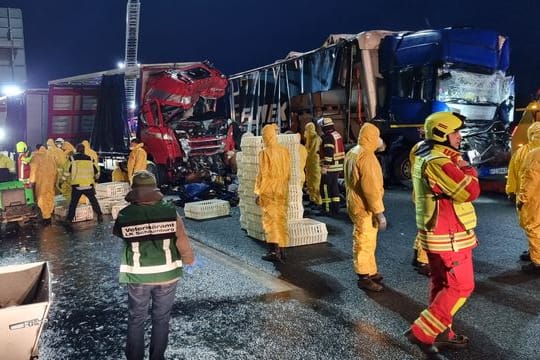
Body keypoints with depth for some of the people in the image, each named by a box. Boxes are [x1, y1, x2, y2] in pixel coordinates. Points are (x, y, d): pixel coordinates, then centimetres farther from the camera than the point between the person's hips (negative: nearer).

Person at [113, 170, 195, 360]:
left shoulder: (125, 215, -14)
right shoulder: (170, 212, -14)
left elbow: (117, 232, 8)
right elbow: (183, 242, -9)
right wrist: (189, 259, 10)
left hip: (138, 275, 0)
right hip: (167, 274, 1)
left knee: (136, 319, 18)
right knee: (162, 318, 18)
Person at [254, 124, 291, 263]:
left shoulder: (265, 152, -11)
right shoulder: (285, 151, 3)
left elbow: (262, 174, -12)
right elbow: (288, 173, 8)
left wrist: (257, 192, -6)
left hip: (268, 190, -5)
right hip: (282, 190, 5)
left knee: (270, 219, -1)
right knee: (281, 219, 10)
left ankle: (274, 250, -8)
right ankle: (282, 251, 14)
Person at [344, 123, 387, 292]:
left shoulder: (352, 152, 10)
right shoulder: (366, 156, -21)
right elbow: (371, 187, -26)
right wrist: (379, 212, -23)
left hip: (356, 204, 10)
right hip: (365, 207, -10)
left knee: (367, 242, 20)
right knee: (364, 243, 0)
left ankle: (371, 272, 31)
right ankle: (364, 278, 9)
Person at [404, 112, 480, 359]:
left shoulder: (427, 158, 12)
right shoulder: (438, 163, -23)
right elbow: (470, 191, -26)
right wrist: (467, 168, -10)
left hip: (439, 234, 10)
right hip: (449, 238, -10)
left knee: (442, 284, 17)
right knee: (461, 286, -1)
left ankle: (441, 332, 29)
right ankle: (422, 332, 2)